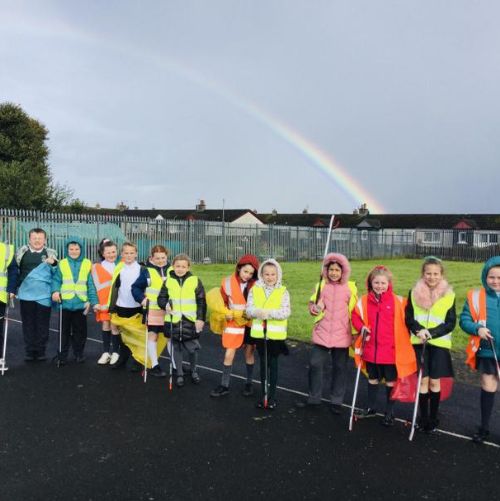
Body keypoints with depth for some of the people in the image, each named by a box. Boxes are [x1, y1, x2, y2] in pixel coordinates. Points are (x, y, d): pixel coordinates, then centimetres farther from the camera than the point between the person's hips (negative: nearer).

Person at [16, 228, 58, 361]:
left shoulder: (50, 254, 2)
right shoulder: (21, 253, 5)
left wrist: (53, 264, -17)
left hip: (44, 295, -1)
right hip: (26, 295, 1)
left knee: (42, 324, 5)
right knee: (28, 324, 7)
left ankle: (41, 351, 15)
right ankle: (29, 351, 16)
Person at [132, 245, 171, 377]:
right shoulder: (147, 271, -5)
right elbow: (136, 287, -2)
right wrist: (142, 298, -17)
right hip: (153, 310, -2)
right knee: (152, 336, 5)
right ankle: (154, 365, 16)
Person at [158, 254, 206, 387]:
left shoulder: (195, 281, -3)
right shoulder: (168, 281, 2)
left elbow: (201, 302, -1)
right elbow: (161, 298, 7)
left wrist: (200, 318, -7)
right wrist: (165, 305, -15)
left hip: (190, 321, -1)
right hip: (173, 321, 2)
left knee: (192, 348, 7)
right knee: (176, 348, 11)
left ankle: (194, 371, 31)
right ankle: (179, 374, 26)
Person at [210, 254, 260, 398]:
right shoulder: (228, 282, -8)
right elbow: (223, 302, 6)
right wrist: (226, 313, -10)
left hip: (250, 324, 0)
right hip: (234, 323, 1)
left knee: (249, 353, 12)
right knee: (229, 354, 1)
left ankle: (249, 384, 27)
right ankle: (224, 385, 14)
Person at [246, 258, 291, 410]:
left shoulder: (283, 291, -3)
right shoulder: (255, 290, 2)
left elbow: (286, 312, -12)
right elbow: (248, 310, -3)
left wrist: (269, 313, -25)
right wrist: (258, 312, -25)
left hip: (276, 334, -2)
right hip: (259, 333, 2)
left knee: (273, 363, 8)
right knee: (263, 363, 13)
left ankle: (272, 395, 19)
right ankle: (264, 394, 25)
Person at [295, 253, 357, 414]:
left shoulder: (350, 288, 1)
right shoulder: (321, 285, 5)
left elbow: (354, 312, 6)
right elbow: (312, 304, 8)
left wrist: (355, 333, 3)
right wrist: (314, 308, -16)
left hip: (341, 335, -1)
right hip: (322, 333, 1)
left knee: (339, 368, 9)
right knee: (315, 364, 3)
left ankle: (336, 401, 24)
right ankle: (314, 397, 22)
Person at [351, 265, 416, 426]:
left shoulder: (398, 301, -9)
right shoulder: (364, 301, -2)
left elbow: (406, 321, -2)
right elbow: (356, 316, 7)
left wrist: (404, 342, -8)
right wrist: (361, 327, -10)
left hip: (391, 350, -3)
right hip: (371, 349, 3)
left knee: (391, 381, 11)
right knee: (372, 378, 20)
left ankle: (389, 412, 28)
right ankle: (371, 407, 37)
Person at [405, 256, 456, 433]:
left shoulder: (448, 295, -5)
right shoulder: (414, 292, -1)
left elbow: (451, 323, -6)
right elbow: (408, 318, 0)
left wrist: (431, 333, -19)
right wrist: (419, 330, -19)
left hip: (439, 343, -1)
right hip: (419, 342, 1)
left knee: (435, 381, 5)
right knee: (423, 380, 4)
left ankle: (434, 417, 23)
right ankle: (423, 417, 19)